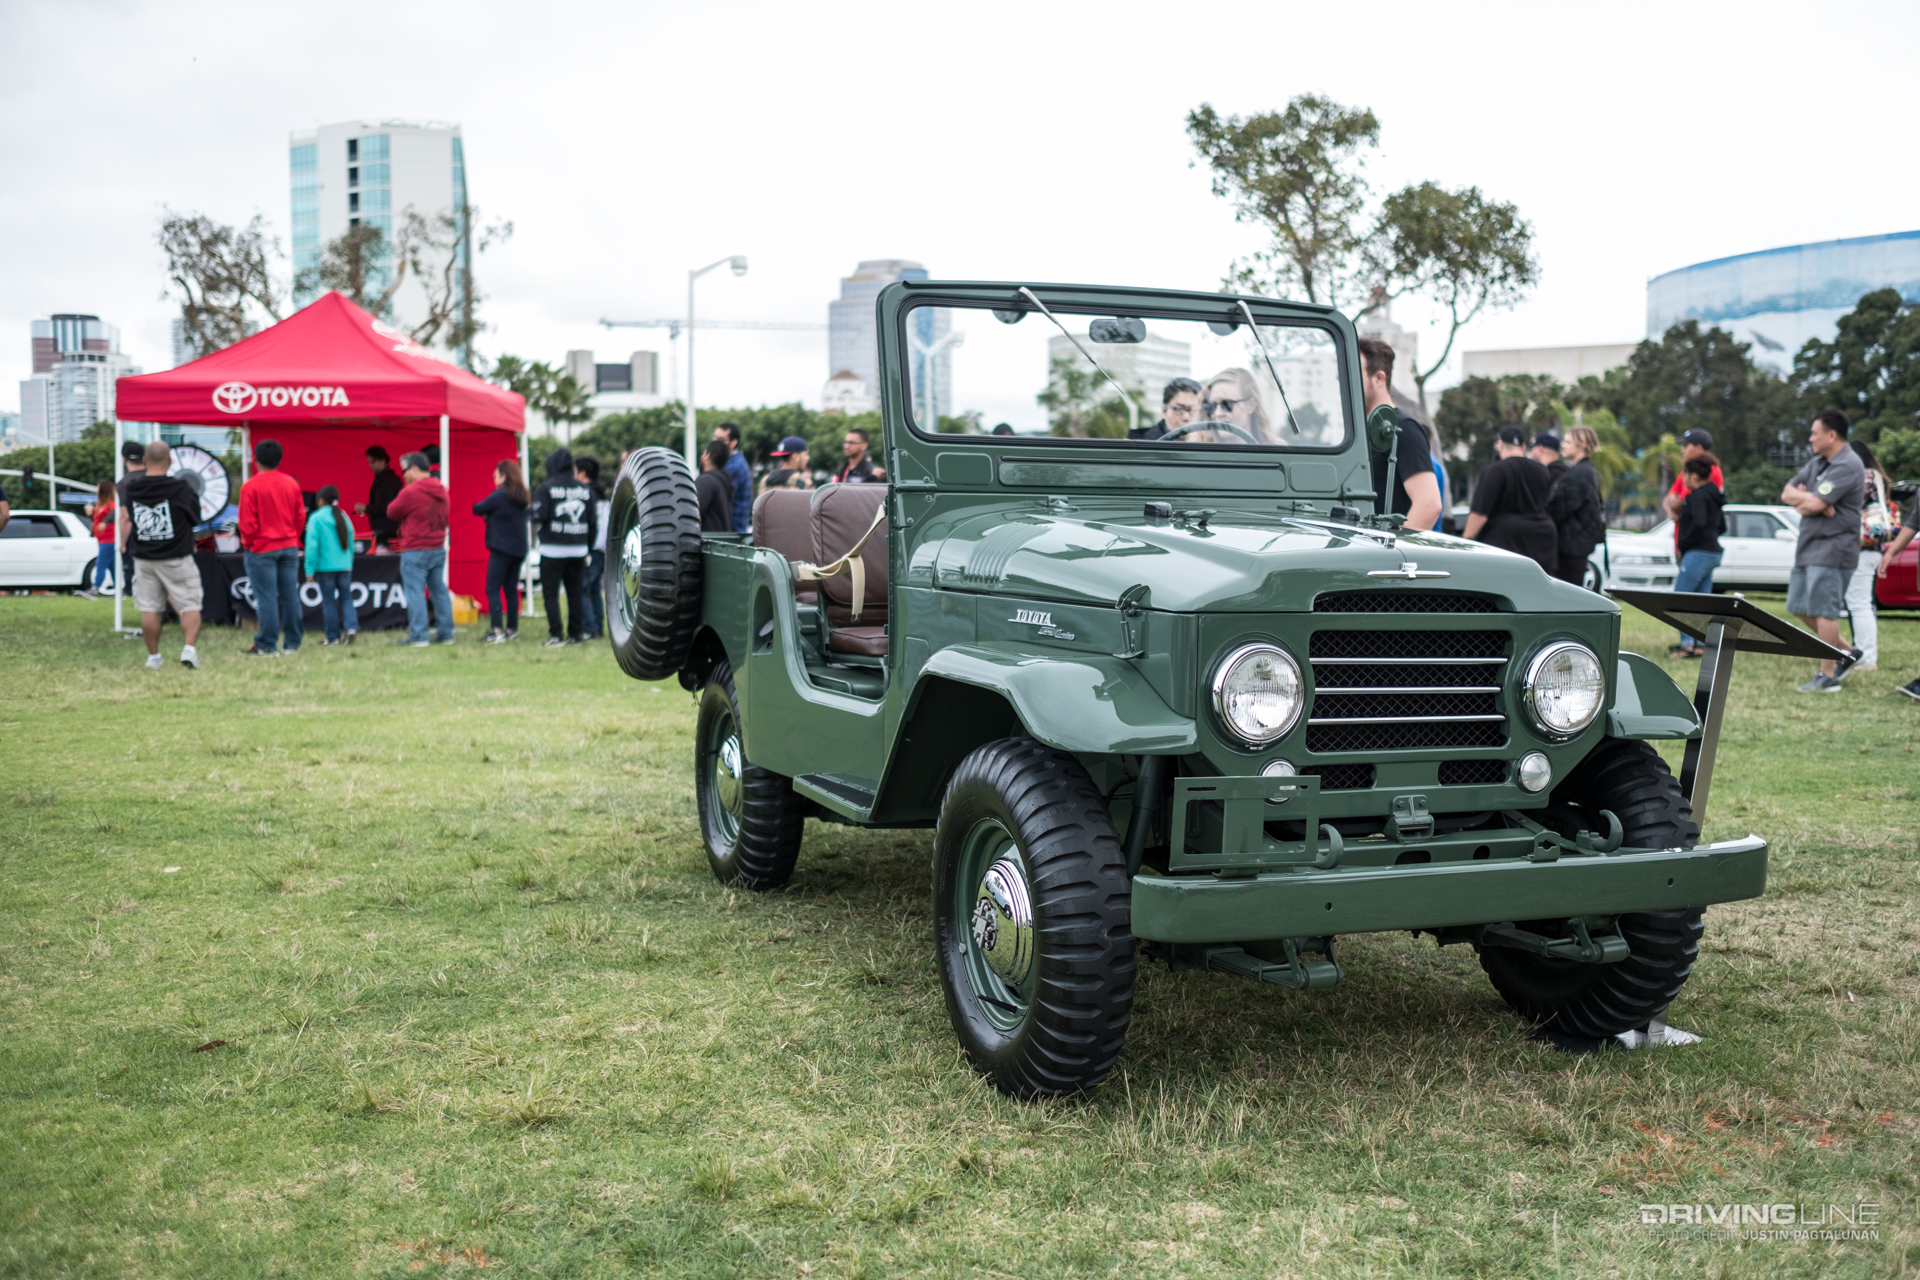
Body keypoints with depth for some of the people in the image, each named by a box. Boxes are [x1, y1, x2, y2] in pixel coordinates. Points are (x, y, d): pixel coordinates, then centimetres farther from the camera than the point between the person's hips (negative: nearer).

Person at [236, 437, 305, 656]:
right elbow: (300, 516, 7)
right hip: (290, 547, 4)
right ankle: (292, 644, 8)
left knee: (266, 598, -2)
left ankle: (266, 646, 0)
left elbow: (247, 522, -9)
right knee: (290, 596, 6)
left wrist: (247, 543, 6)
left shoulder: (251, 486, -10)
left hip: (262, 550, -4)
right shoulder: (292, 483, 4)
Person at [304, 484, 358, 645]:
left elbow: (312, 545, -10)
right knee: (346, 598, 10)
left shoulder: (316, 518, -7)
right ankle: (351, 627, -10)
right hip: (345, 566, 4)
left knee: (328, 601, 5)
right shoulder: (344, 517, 6)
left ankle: (333, 637, 9)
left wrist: (310, 570, -8)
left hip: (325, 567, -4)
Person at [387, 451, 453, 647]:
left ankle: (418, 636, -6)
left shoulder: (410, 492, -15)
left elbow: (391, 512, -2)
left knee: (415, 591, -4)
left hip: (415, 550, -7)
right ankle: (445, 633, 13)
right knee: (439, 590, 11)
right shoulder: (442, 491, 8)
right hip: (439, 549, 7)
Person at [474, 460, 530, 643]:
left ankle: (496, 630, -14)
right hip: (518, 550, 8)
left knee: (493, 589, -6)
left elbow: (477, 509, -7)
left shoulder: (499, 496, -13)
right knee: (511, 589, 13)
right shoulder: (521, 498, 10)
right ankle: (512, 629, 15)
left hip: (501, 549, -8)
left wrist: (476, 505, 16)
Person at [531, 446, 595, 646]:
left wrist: (538, 524, 9)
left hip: (553, 549, -4)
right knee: (575, 592, 11)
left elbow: (539, 516, -15)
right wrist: (588, 548, 16)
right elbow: (593, 521, 8)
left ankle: (555, 634, -5)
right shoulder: (585, 490, 7)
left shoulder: (545, 488, -5)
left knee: (550, 593, 1)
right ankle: (575, 633, 11)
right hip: (578, 550, 4)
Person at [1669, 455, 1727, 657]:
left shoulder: (1697, 496, -13)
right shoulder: (1713, 496, 16)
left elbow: (1699, 523, -27)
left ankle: (1688, 643, -11)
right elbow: (1722, 527, 23)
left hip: (1698, 553, -10)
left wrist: (1684, 543, -16)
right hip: (1712, 553, 10)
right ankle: (1700, 643, 13)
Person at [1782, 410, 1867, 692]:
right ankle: (1846, 653, 26)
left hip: (1832, 549, -10)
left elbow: (1814, 504, -24)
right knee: (1801, 609, 14)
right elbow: (1787, 493, 11)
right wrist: (1807, 499, -10)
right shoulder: (1818, 463, 14)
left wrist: (1801, 497, -2)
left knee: (1823, 611, -7)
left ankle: (1828, 676, 0)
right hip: (1808, 547, 10)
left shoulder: (1847, 466, -16)